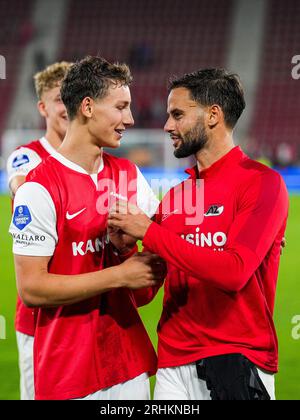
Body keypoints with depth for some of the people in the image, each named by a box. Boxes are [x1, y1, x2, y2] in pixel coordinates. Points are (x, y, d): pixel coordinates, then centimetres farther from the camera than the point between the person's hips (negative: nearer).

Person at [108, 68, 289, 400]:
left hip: (236, 360, -5)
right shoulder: (175, 196, 11)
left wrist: (150, 232, -15)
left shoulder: (261, 182, -7)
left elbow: (233, 271, -20)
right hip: (173, 363, 6)